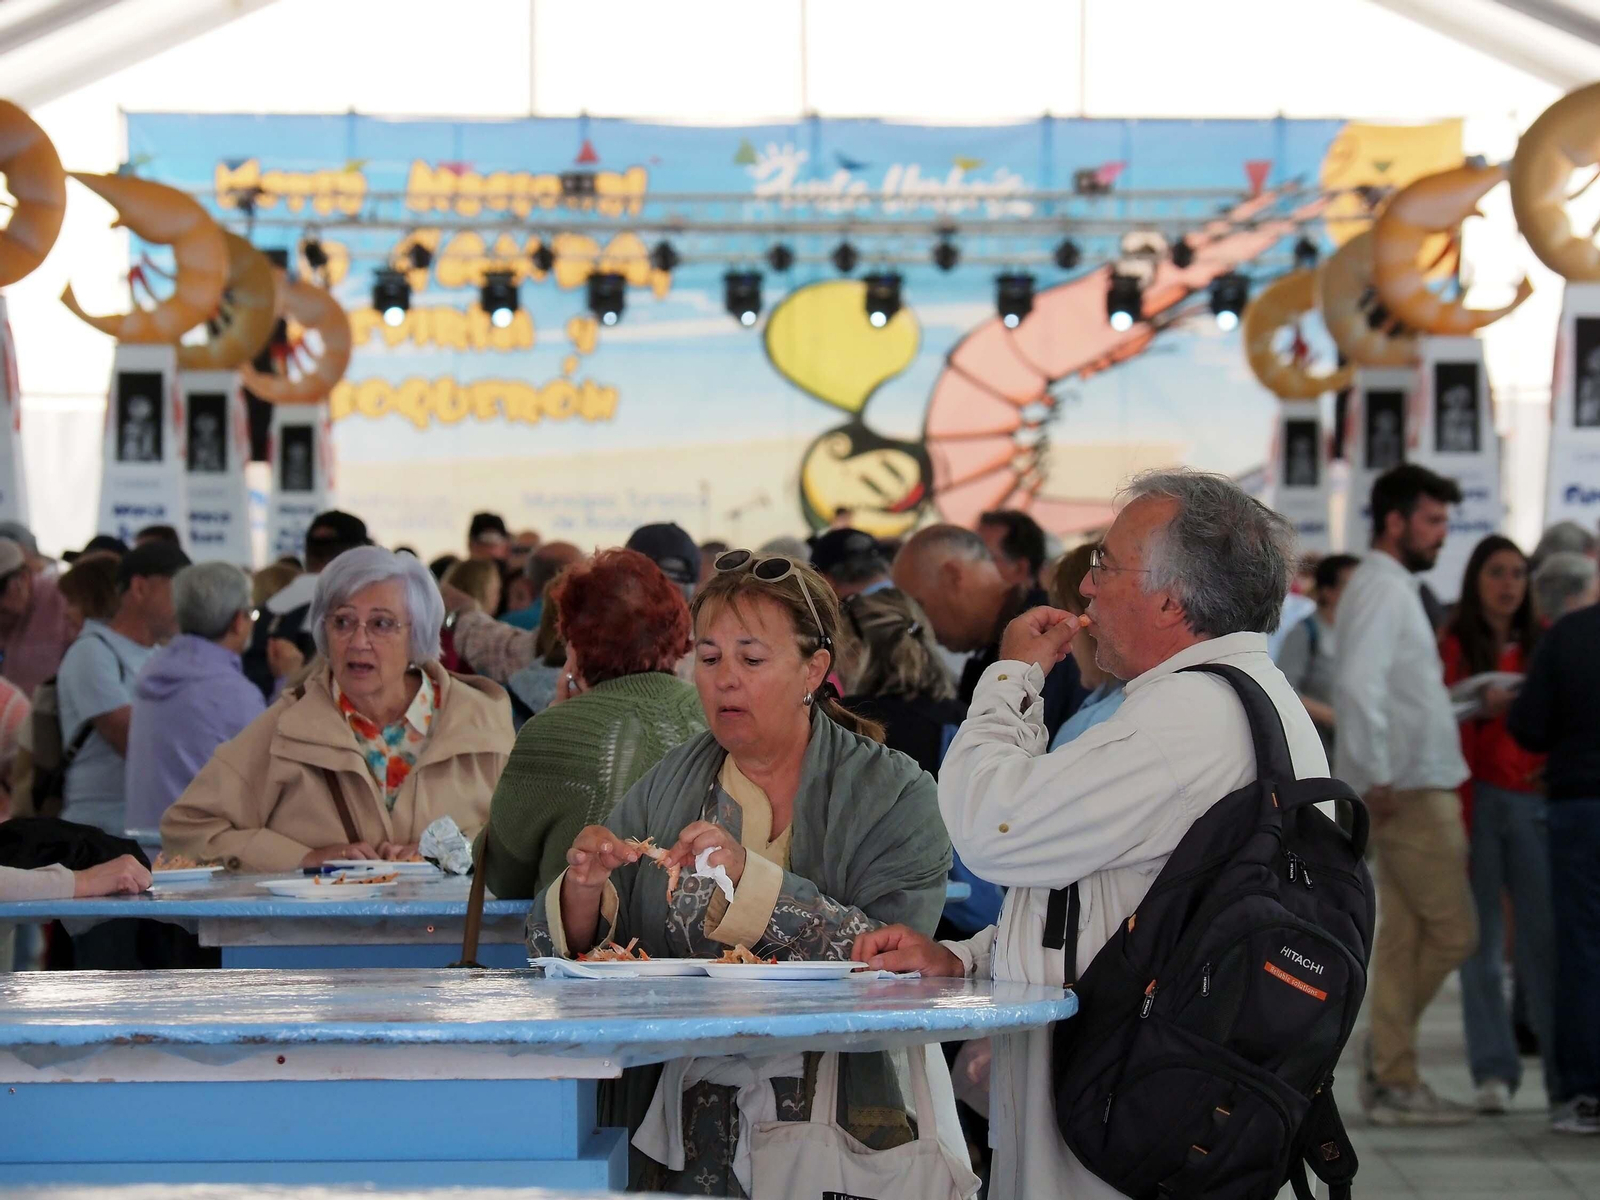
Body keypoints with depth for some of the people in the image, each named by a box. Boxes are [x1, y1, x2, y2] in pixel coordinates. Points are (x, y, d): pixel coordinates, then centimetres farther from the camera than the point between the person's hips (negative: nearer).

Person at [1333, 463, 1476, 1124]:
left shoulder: (1393, 587, 19)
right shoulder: (1382, 587, -13)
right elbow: (1358, 684, -24)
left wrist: (1470, 700, 15)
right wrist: (1379, 778, -23)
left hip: (1417, 790, 10)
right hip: (1408, 791, -10)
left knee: (1402, 938, 9)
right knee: (1453, 931, -7)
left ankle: (1393, 1082, 11)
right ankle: (1390, 1067, 0)